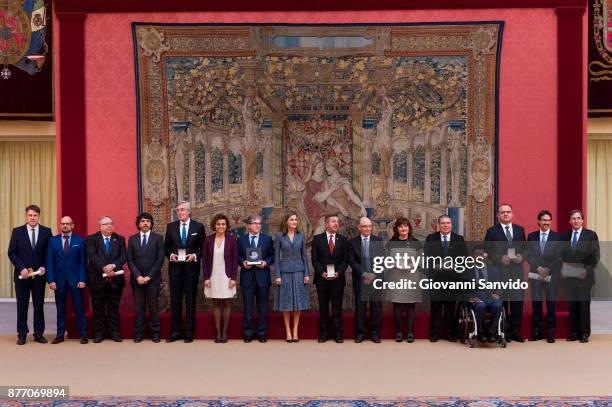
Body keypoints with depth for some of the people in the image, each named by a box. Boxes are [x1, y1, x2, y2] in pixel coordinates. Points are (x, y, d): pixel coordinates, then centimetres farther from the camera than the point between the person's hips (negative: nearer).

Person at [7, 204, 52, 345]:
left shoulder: (46, 232, 2)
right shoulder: (17, 232, 2)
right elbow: (12, 253, -1)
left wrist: (44, 267, -9)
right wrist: (21, 268, -12)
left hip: (39, 274, 0)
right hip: (22, 274, 0)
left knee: (39, 305, 6)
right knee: (22, 306, 5)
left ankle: (39, 334, 14)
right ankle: (22, 334, 14)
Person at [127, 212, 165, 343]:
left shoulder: (158, 238, 3)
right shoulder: (132, 239, 9)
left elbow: (160, 259, -3)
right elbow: (130, 260, 5)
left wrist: (149, 276, -9)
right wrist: (138, 276, -8)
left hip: (153, 279, -1)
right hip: (137, 279, 1)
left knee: (153, 306, 1)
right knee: (139, 307, 3)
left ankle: (155, 333, 9)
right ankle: (138, 333, 9)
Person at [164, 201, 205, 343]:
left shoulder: (198, 227, 0)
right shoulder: (171, 226, 6)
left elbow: (203, 248, 3)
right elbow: (166, 246, 11)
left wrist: (194, 256, -13)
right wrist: (171, 255, -8)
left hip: (191, 267, -2)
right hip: (175, 268, 2)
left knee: (190, 300, 4)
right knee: (175, 300, 5)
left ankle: (189, 332, 12)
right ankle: (176, 331, 13)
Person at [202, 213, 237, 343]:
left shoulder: (231, 239, -2)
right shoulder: (208, 240, 2)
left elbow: (235, 260, -1)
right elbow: (204, 260, 3)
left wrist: (233, 278, -7)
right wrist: (206, 278, -4)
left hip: (226, 277, -1)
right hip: (213, 277, 1)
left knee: (226, 304, 4)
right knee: (216, 304, 5)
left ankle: (225, 332, 11)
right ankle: (218, 332, 10)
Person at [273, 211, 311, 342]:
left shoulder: (301, 235, 5)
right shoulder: (279, 236, -1)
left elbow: (304, 256, 7)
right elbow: (276, 257, 0)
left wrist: (306, 274, 1)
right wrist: (277, 275, -6)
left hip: (298, 271, 2)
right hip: (285, 271, -2)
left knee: (298, 301, 3)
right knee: (286, 302, 2)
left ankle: (295, 330, 11)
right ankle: (288, 331, 9)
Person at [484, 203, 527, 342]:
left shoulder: (520, 229, 12)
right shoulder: (492, 231, 2)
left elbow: (525, 248, 13)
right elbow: (487, 251, -1)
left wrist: (522, 257, -7)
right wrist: (500, 258, -14)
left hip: (517, 270, 3)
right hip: (499, 271, -2)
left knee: (518, 301, 1)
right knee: (501, 302, 2)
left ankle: (516, 331, 11)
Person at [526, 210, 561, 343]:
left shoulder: (557, 237, 3)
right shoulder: (531, 236, 8)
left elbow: (559, 257, -3)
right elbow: (529, 255, 3)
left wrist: (547, 270, -12)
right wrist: (538, 268, -9)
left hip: (552, 275, -2)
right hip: (535, 274, 2)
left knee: (551, 304, 2)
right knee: (536, 304, 2)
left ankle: (550, 333, 7)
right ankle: (537, 332, 10)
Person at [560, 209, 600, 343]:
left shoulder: (591, 235, 0)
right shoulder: (564, 236, 10)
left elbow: (595, 256, -4)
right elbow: (561, 255, 11)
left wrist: (587, 269, -13)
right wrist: (562, 269, -3)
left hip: (584, 276, -3)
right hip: (569, 276, 3)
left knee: (584, 305, 2)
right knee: (572, 306, 4)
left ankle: (585, 333, 10)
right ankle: (574, 332, 11)